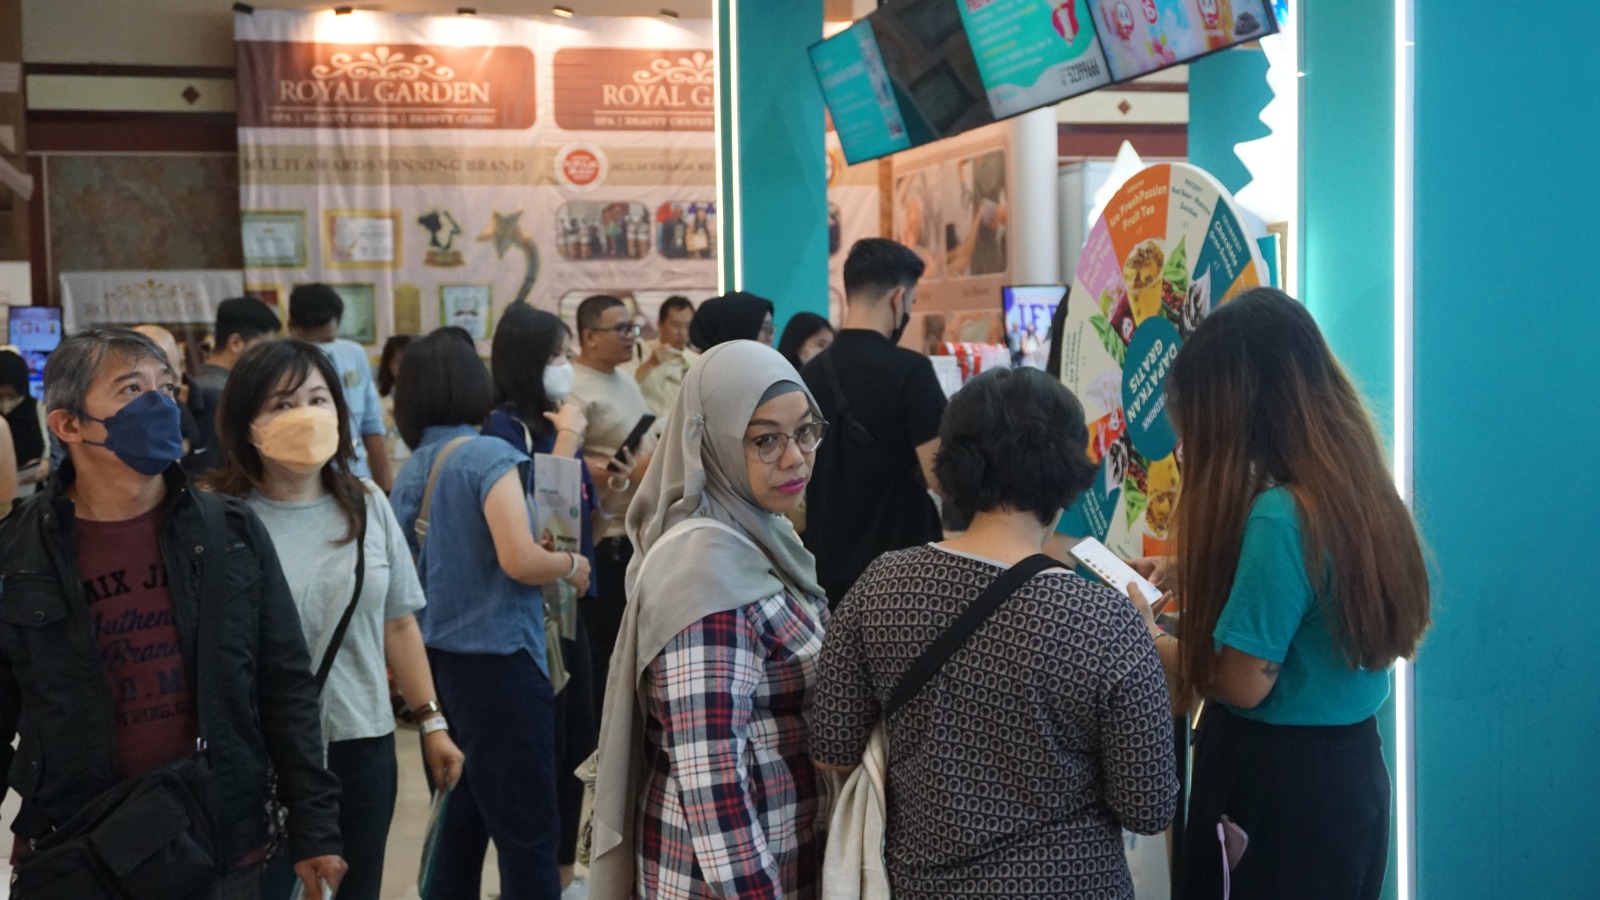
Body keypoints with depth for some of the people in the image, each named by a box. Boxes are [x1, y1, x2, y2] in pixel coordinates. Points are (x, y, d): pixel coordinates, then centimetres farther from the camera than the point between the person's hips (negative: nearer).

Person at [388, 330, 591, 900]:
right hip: (497, 660, -8)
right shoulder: (489, 456, -12)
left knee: (460, 821, 18)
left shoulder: (408, 474, 9)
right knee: (529, 833, -2)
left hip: (437, 660, 8)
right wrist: (572, 565, -6)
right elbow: (519, 560, -24)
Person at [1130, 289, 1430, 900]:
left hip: (1279, 785, -8)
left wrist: (1147, 638, -6)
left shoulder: (1278, 516, -25)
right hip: (1350, 771, 8)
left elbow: (1243, 683, -21)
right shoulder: (1358, 488, 0)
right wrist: (1194, 576, 12)